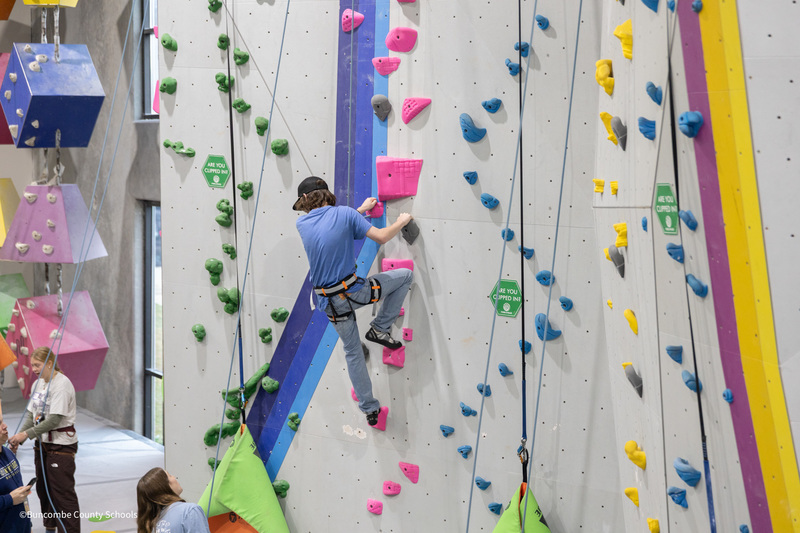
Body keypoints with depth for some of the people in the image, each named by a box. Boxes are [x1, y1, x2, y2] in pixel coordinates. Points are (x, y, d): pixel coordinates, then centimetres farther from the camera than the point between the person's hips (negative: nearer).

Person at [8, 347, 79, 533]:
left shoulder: (62, 384, -17)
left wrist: (26, 434, -21)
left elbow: (54, 420, -22)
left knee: (62, 491, -7)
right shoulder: (38, 384, 9)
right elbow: (31, 414, 6)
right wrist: (18, 438, -8)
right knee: (43, 488, 17)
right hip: (42, 443, 9)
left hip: (61, 444, -9)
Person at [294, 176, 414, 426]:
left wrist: (361, 209, 29)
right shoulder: (344, 213, -9)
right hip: (354, 291, -4)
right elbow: (381, 237, -9)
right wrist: (402, 222, 11)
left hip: (330, 302, 4)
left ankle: (369, 408, 26)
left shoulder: (302, 224, 0)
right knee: (405, 275, 17)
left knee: (352, 352, 21)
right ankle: (380, 328, 14)